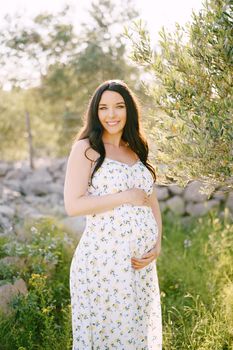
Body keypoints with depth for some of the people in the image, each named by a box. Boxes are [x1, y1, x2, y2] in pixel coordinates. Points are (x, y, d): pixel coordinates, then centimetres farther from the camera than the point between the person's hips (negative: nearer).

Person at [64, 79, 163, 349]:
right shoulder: (86, 148, -5)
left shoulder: (136, 151, 13)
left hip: (142, 263, 6)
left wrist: (157, 245, -2)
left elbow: (152, 202, 13)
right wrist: (127, 197, -13)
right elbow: (72, 205, -14)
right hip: (104, 261, -6)